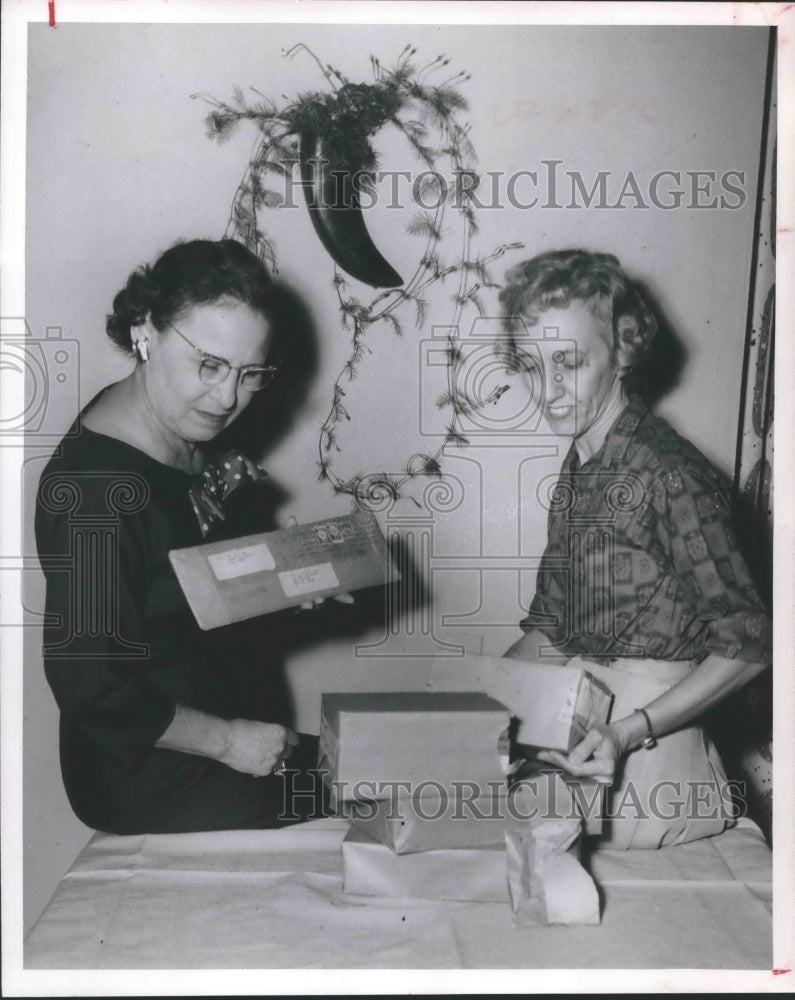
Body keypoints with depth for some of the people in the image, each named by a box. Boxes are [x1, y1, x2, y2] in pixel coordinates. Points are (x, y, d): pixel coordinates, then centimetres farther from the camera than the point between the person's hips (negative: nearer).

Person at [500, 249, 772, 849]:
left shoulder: (672, 477, -17)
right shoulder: (578, 470, 8)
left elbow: (747, 643, -15)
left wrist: (630, 732, -24)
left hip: (643, 763, -8)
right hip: (572, 736, 8)